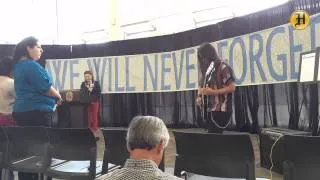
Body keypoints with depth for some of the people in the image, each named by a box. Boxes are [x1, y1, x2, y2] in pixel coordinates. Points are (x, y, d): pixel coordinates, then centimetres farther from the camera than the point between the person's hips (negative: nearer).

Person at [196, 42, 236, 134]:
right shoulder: (206, 69, 15)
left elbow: (232, 87, -13)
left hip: (220, 110, -7)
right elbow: (202, 86, 24)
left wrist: (213, 92, -20)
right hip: (208, 110, 7)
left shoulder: (223, 66, -7)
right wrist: (199, 97, 4)